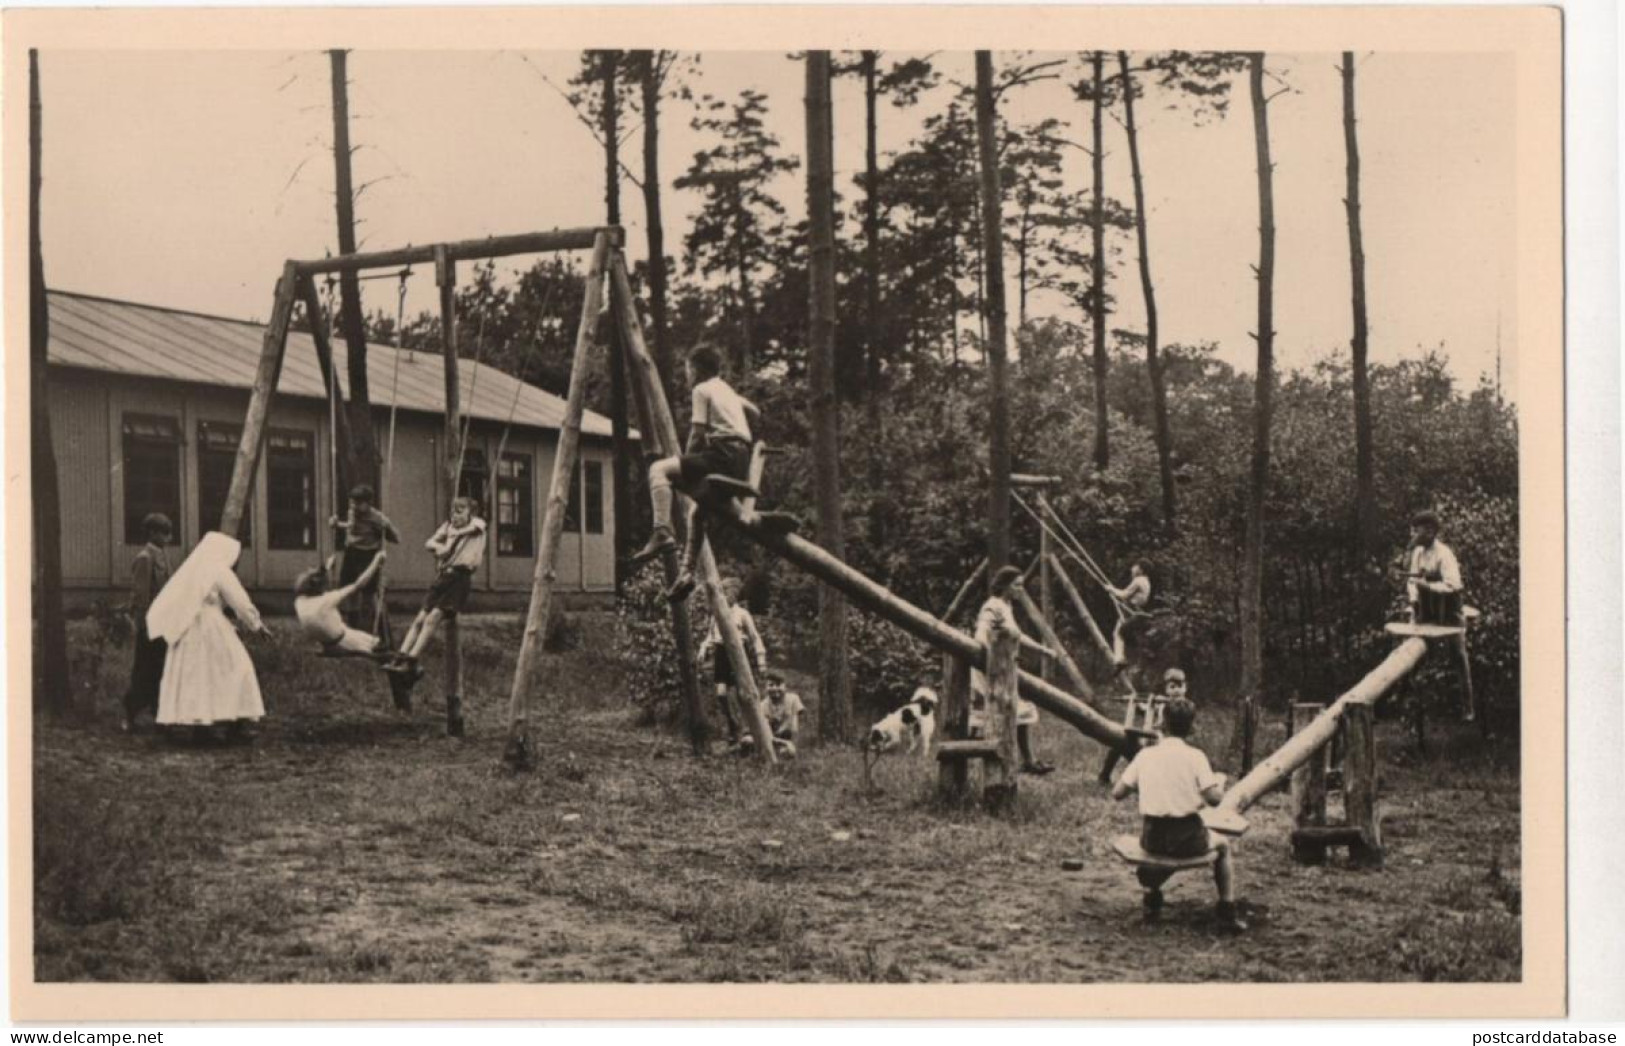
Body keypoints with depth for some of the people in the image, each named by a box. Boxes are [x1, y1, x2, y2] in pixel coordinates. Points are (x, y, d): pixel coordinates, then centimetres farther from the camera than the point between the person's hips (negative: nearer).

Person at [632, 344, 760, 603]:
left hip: (722, 454, -9)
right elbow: (755, 414, 36)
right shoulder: (727, 390, 26)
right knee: (697, 511, 23)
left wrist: (686, 461, 7)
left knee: (659, 469, -12)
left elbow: (698, 433, -6)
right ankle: (687, 572, 19)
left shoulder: (702, 390, 1)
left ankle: (662, 531, -26)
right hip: (741, 463, 9)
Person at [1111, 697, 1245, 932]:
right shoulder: (1194, 756, -7)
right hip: (1188, 839, -3)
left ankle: (1151, 896, 36)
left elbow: (1117, 793, 1)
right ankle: (1227, 913, 21)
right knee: (1222, 844, 28)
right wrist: (1220, 781, 8)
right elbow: (1214, 798, -14)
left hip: (1152, 839, 3)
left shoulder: (1146, 754, 1)